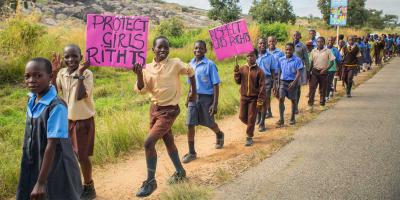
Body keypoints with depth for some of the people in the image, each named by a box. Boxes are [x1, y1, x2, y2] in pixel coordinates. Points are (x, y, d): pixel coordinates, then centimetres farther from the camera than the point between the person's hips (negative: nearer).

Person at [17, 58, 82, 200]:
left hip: (55, 171, -7)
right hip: (33, 168, 7)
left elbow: (52, 146, -23)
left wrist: (41, 182, -22)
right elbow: (31, 138, 9)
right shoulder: (32, 100, 0)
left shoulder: (56, 107, -23)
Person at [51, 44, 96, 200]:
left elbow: (80, 96, -29)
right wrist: (54, 72, -14)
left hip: (84, 121, -5)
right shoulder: (62, 73, -1)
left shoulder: (87, 74, -18)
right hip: (67, 120, 5)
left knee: (82, 156, 4)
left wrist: (80, 73, -30)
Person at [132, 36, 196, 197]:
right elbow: (141, 90, -8)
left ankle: (150, 181, 0)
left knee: (149, 143, -15)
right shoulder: (147, 68, -2)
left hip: (169, 110, -6)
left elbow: (191, 72, 6)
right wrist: (139, 75, -25)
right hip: (155, 108, 6)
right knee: (168, 142, 20)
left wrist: (193, 92, 11)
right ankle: (180, 172, 41)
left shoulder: (175, 64, -12)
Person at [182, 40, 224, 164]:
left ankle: (219, 135, 46)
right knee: (190, 124, -2)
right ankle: (192, 153, 7)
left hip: (206, 97, -4)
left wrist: (215, 104, -17)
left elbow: (216, 85, -12)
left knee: (209, 123, 12)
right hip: (193, 97, 5)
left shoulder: (210, 65, -12)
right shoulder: (191, 64, 5)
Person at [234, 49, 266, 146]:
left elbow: (262, 87, -11)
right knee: (242, 117, 11)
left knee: (251, 118, 2)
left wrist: (260, 102, -14)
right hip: (243, 97, 4)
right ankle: (251, 127, 41)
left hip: (254, 98, -4)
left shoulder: (259, 71, -11)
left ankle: (249, 137, 14)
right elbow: (238, 81, 3)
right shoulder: (242, 68, 0)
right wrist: (236, 72, -14)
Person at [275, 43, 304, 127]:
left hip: (292, 82, -3)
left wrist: (294, 82, -27)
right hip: (283, 82, 3)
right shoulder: (281, 60, 5)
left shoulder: (297, 60, -8)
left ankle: (292, 118, 25)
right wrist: (278, 84, 9)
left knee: (293, 100, 10)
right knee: (281, 99, -8)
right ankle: (281, 119, -4)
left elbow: (299, 73, -12)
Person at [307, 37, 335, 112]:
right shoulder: (313, 51, 5)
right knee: (312, 88, -5)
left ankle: (322, 104, 19)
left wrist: (325, 69, -16)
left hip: (323, 72, -1)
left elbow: (332, 62, -4)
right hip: (315, 71, 2)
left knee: (323, 90, 7)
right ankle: (310, 105, -3)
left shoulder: (327, 51, -3)